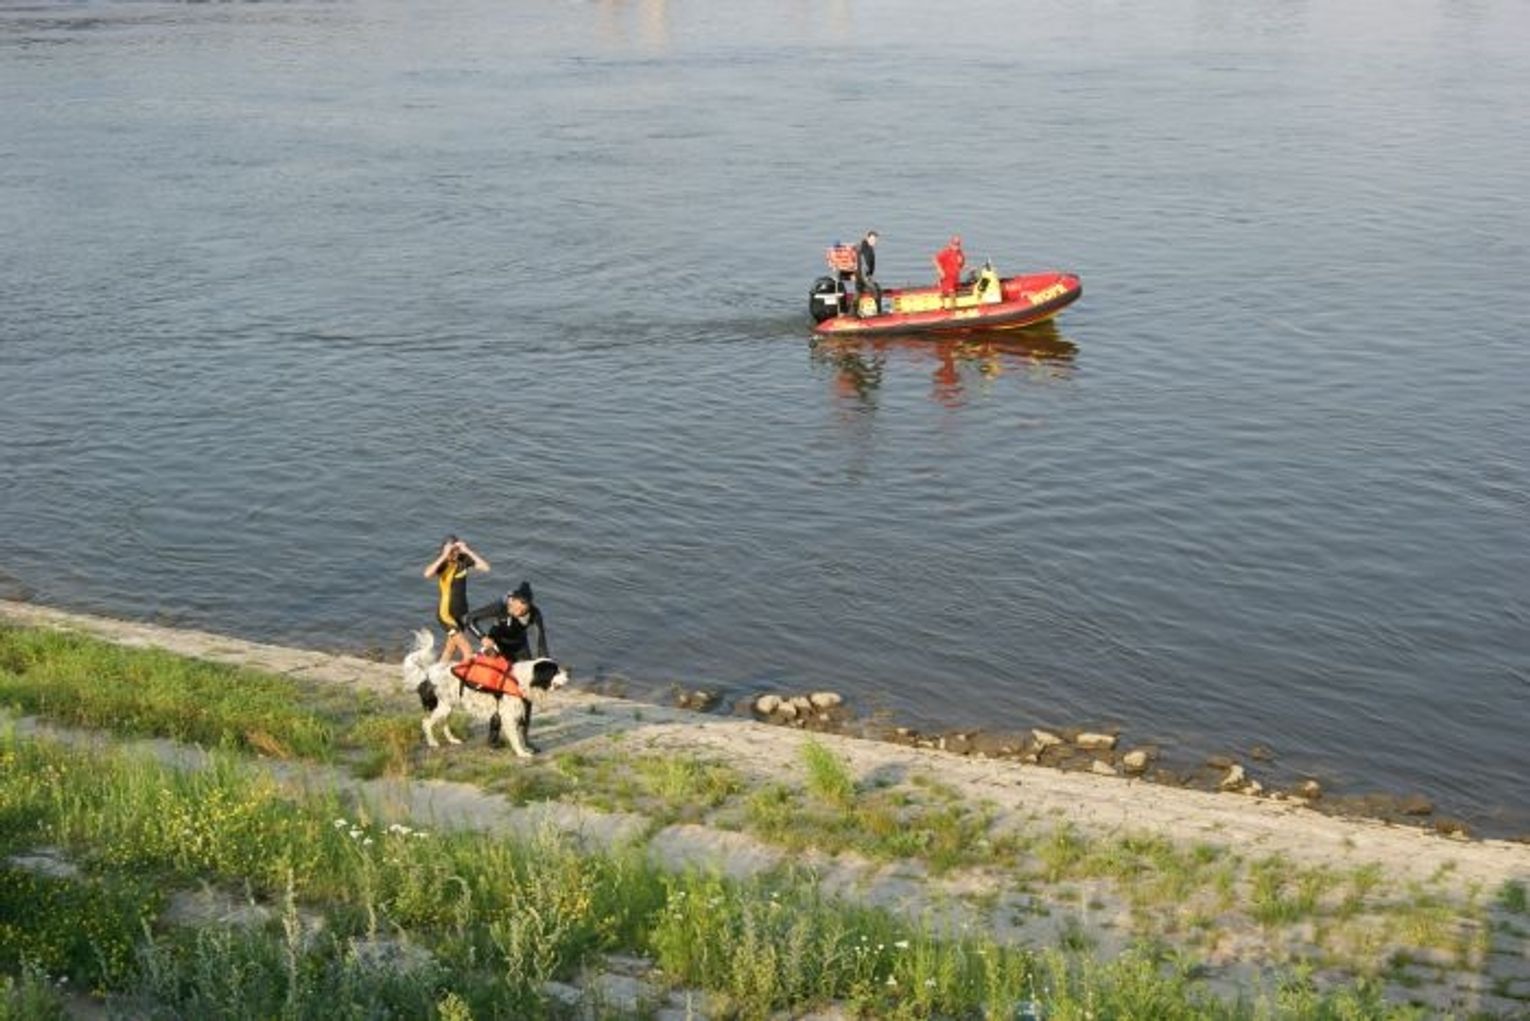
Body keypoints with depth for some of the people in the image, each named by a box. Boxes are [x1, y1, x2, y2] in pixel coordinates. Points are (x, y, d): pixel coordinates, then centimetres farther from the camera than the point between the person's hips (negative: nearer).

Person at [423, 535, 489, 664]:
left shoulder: (463, 561, -3)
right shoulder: (441, 563, -13)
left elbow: (485, 567, -16)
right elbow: (428, 573, -35)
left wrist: (468, 551, -19)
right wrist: (444, 556, -32)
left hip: (460, 612, 6)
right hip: (446, 612, -6)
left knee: (451, 649, 19)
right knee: (467, 651, -12)